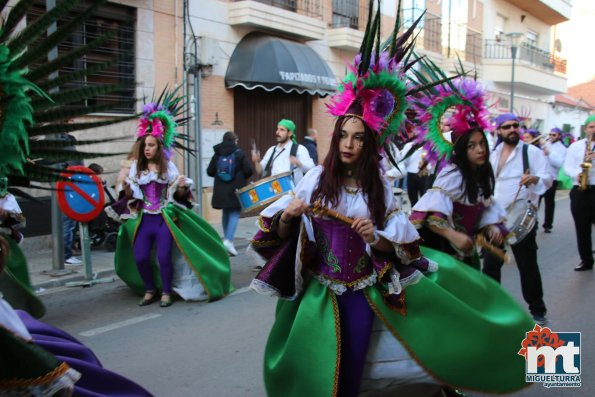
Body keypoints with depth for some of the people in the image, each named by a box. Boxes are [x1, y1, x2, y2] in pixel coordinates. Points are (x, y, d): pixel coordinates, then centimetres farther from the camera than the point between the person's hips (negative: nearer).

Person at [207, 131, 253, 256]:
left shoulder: (217, 154, 3)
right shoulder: (240, 153, -6)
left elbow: (210, 172, 4)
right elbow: (249, 171, -10)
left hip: (221, 190, 4)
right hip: (236, 189, -4)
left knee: (226, 213, 17)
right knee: (235, 214, -2)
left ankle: (227, 239, 22)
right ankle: (228, 240, -19)